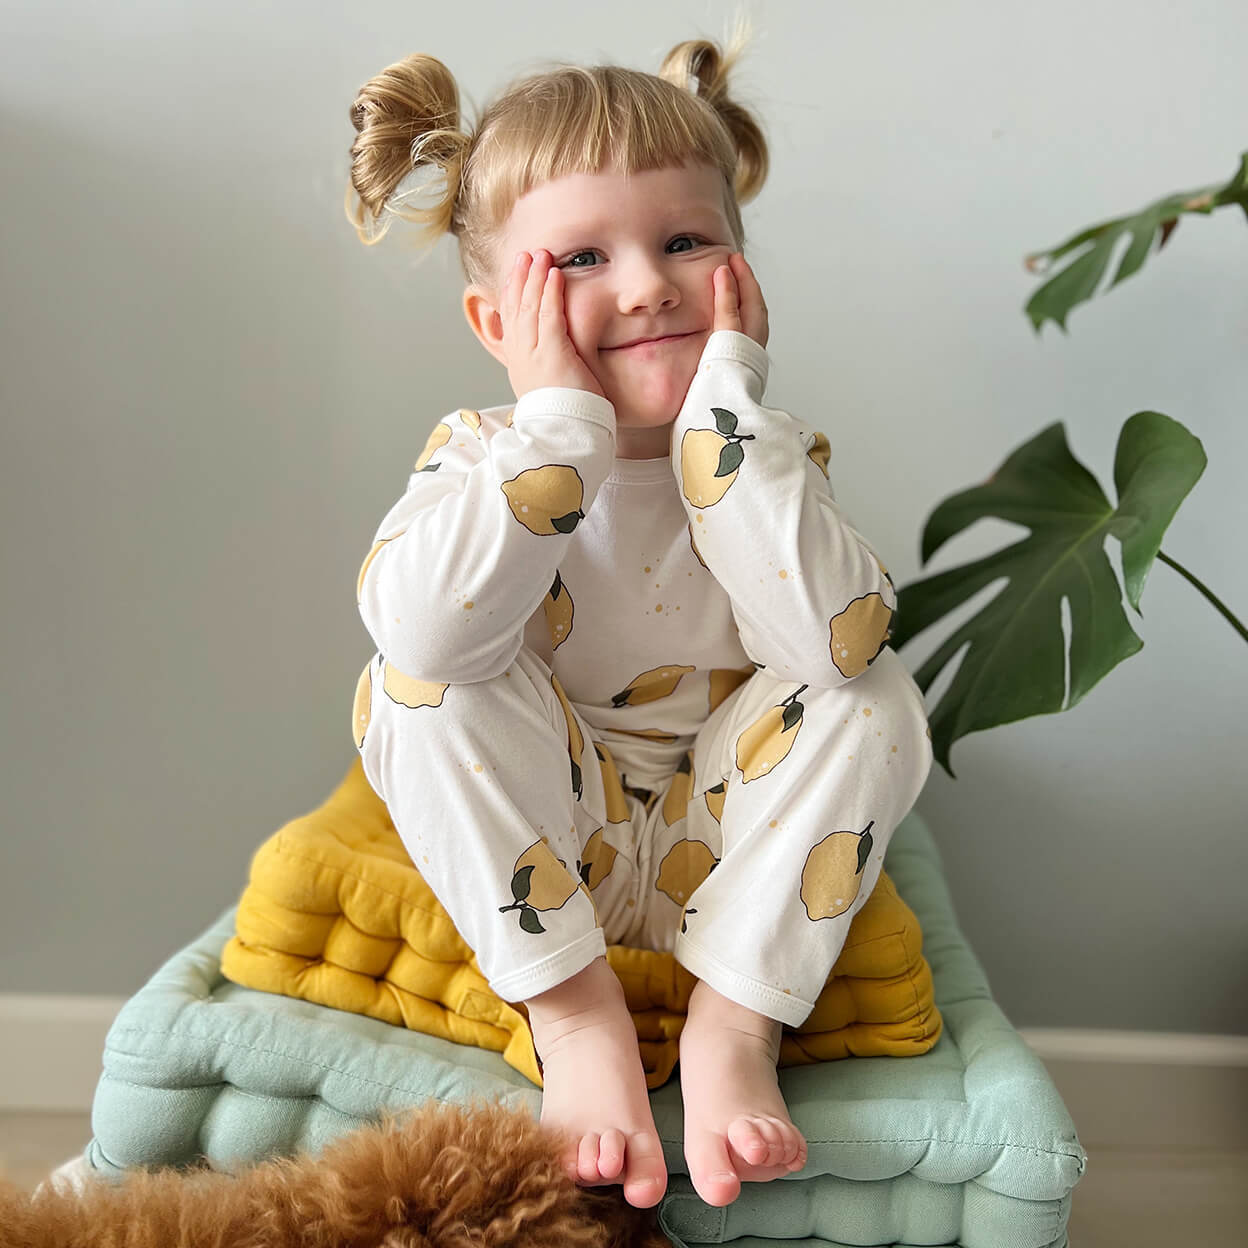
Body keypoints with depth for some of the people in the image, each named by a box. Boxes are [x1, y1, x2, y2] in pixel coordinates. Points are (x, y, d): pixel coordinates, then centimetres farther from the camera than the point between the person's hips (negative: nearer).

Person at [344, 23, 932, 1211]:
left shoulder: (771, 451, -9)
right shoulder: (481, 452, -11)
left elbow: (831, 644, -32)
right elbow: (424, 633, -35)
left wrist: (724, 407, -29)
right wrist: (563, 421, -31)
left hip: (713, 851, 1)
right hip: (531, 859, 0)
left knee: (877, 700, -20)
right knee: (417, 680, -24)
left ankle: (734, 1022, -16)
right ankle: (575, 1007, -17)